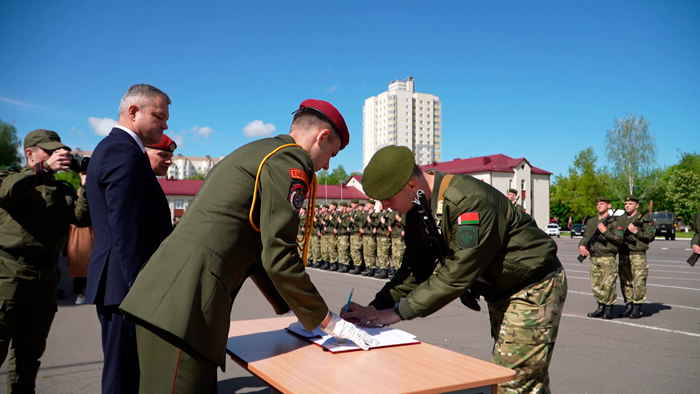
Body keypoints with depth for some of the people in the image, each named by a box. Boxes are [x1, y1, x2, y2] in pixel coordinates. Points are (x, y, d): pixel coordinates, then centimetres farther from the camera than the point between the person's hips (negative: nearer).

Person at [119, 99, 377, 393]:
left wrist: (297, 310, 29)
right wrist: (327, 320, 0)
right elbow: (278, 256, -12)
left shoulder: (254, 152, 24)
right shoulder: (289, 162, -6)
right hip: (185, 305, -10)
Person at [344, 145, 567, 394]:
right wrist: (375, 308, -14)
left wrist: (399, 311, -28)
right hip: (500, 290, 9)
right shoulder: (416, 211, -5)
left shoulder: (470, 201, -33)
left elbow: (456, 274, -33)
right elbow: (415, 269, -2)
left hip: (535, 288, -8)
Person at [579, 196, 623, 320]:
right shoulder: (591, 222, 15)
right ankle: (600, 308, 18)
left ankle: (609, 309, 6)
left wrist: (605, 231, -16)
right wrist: (581, 246, 2)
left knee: (608, 284, -5)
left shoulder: (613, 222, -1)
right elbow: (585, 237, 21)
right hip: (594, 258, 5)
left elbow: (619, 240, -9)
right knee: (595, 285, 7)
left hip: (608, 258, -5)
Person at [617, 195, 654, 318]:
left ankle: (637, 308, 2)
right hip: (623, 255, 6)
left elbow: (651, 236, -5)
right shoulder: (620, 220, 15)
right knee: (625, 282, 8)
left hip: (637, 255, -5)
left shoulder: (643, 219, -1)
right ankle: (629, 306, 18)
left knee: (639, 283, -5)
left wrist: (636, 232, -14)